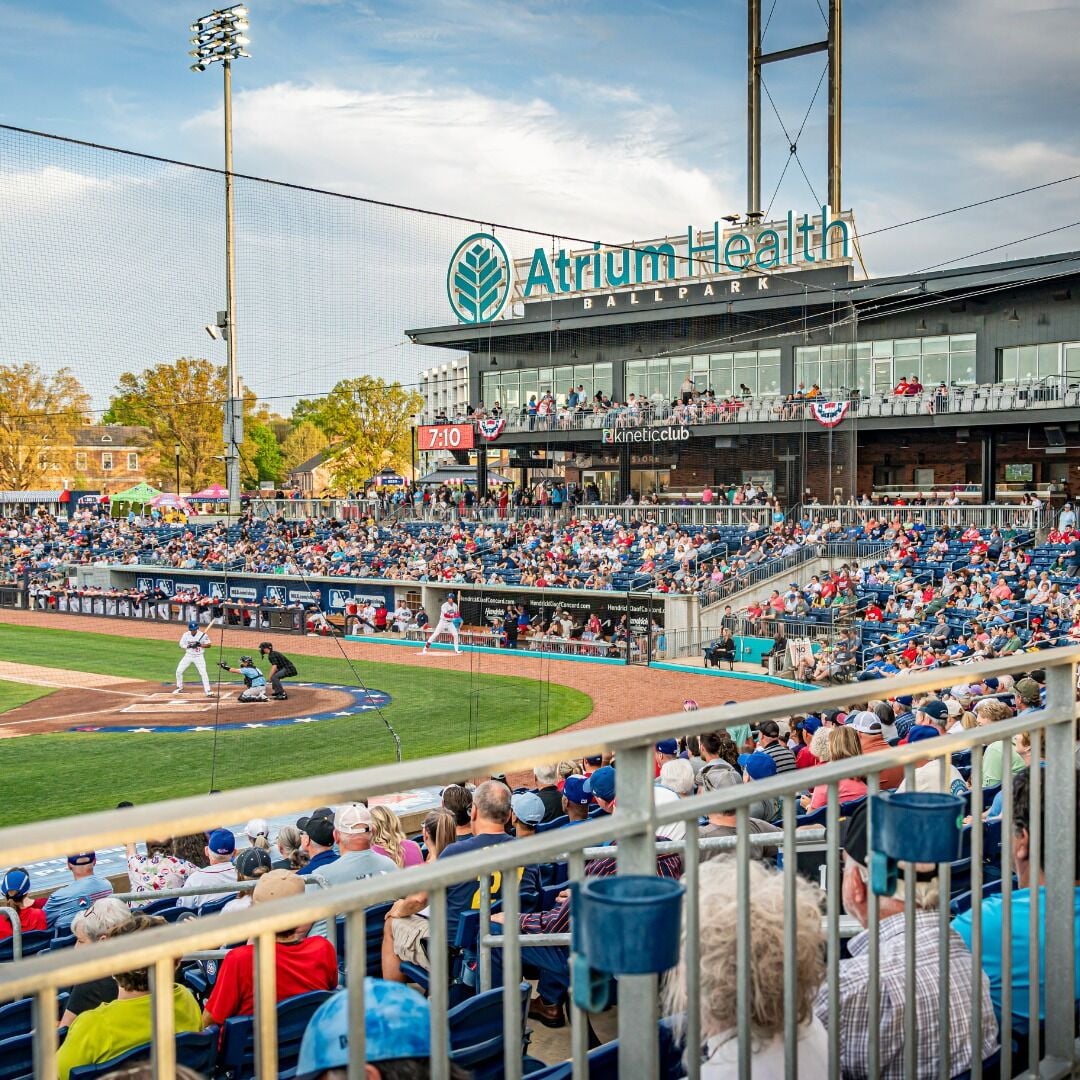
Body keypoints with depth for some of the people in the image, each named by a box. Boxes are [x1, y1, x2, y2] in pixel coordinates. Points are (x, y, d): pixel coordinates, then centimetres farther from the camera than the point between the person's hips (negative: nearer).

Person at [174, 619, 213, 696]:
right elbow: (181, 645, -5)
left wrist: (200, 645, -26)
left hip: (199, 656, -3)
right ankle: (180, 688, 22)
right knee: (179, 671, 1)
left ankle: (208, 691, -10)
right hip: (188, 655, 3)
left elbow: (208, 645, -9)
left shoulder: (203, 635, -12)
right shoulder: (186, 635, -6)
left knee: (203, 673, -14)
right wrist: (190, 646, -23)